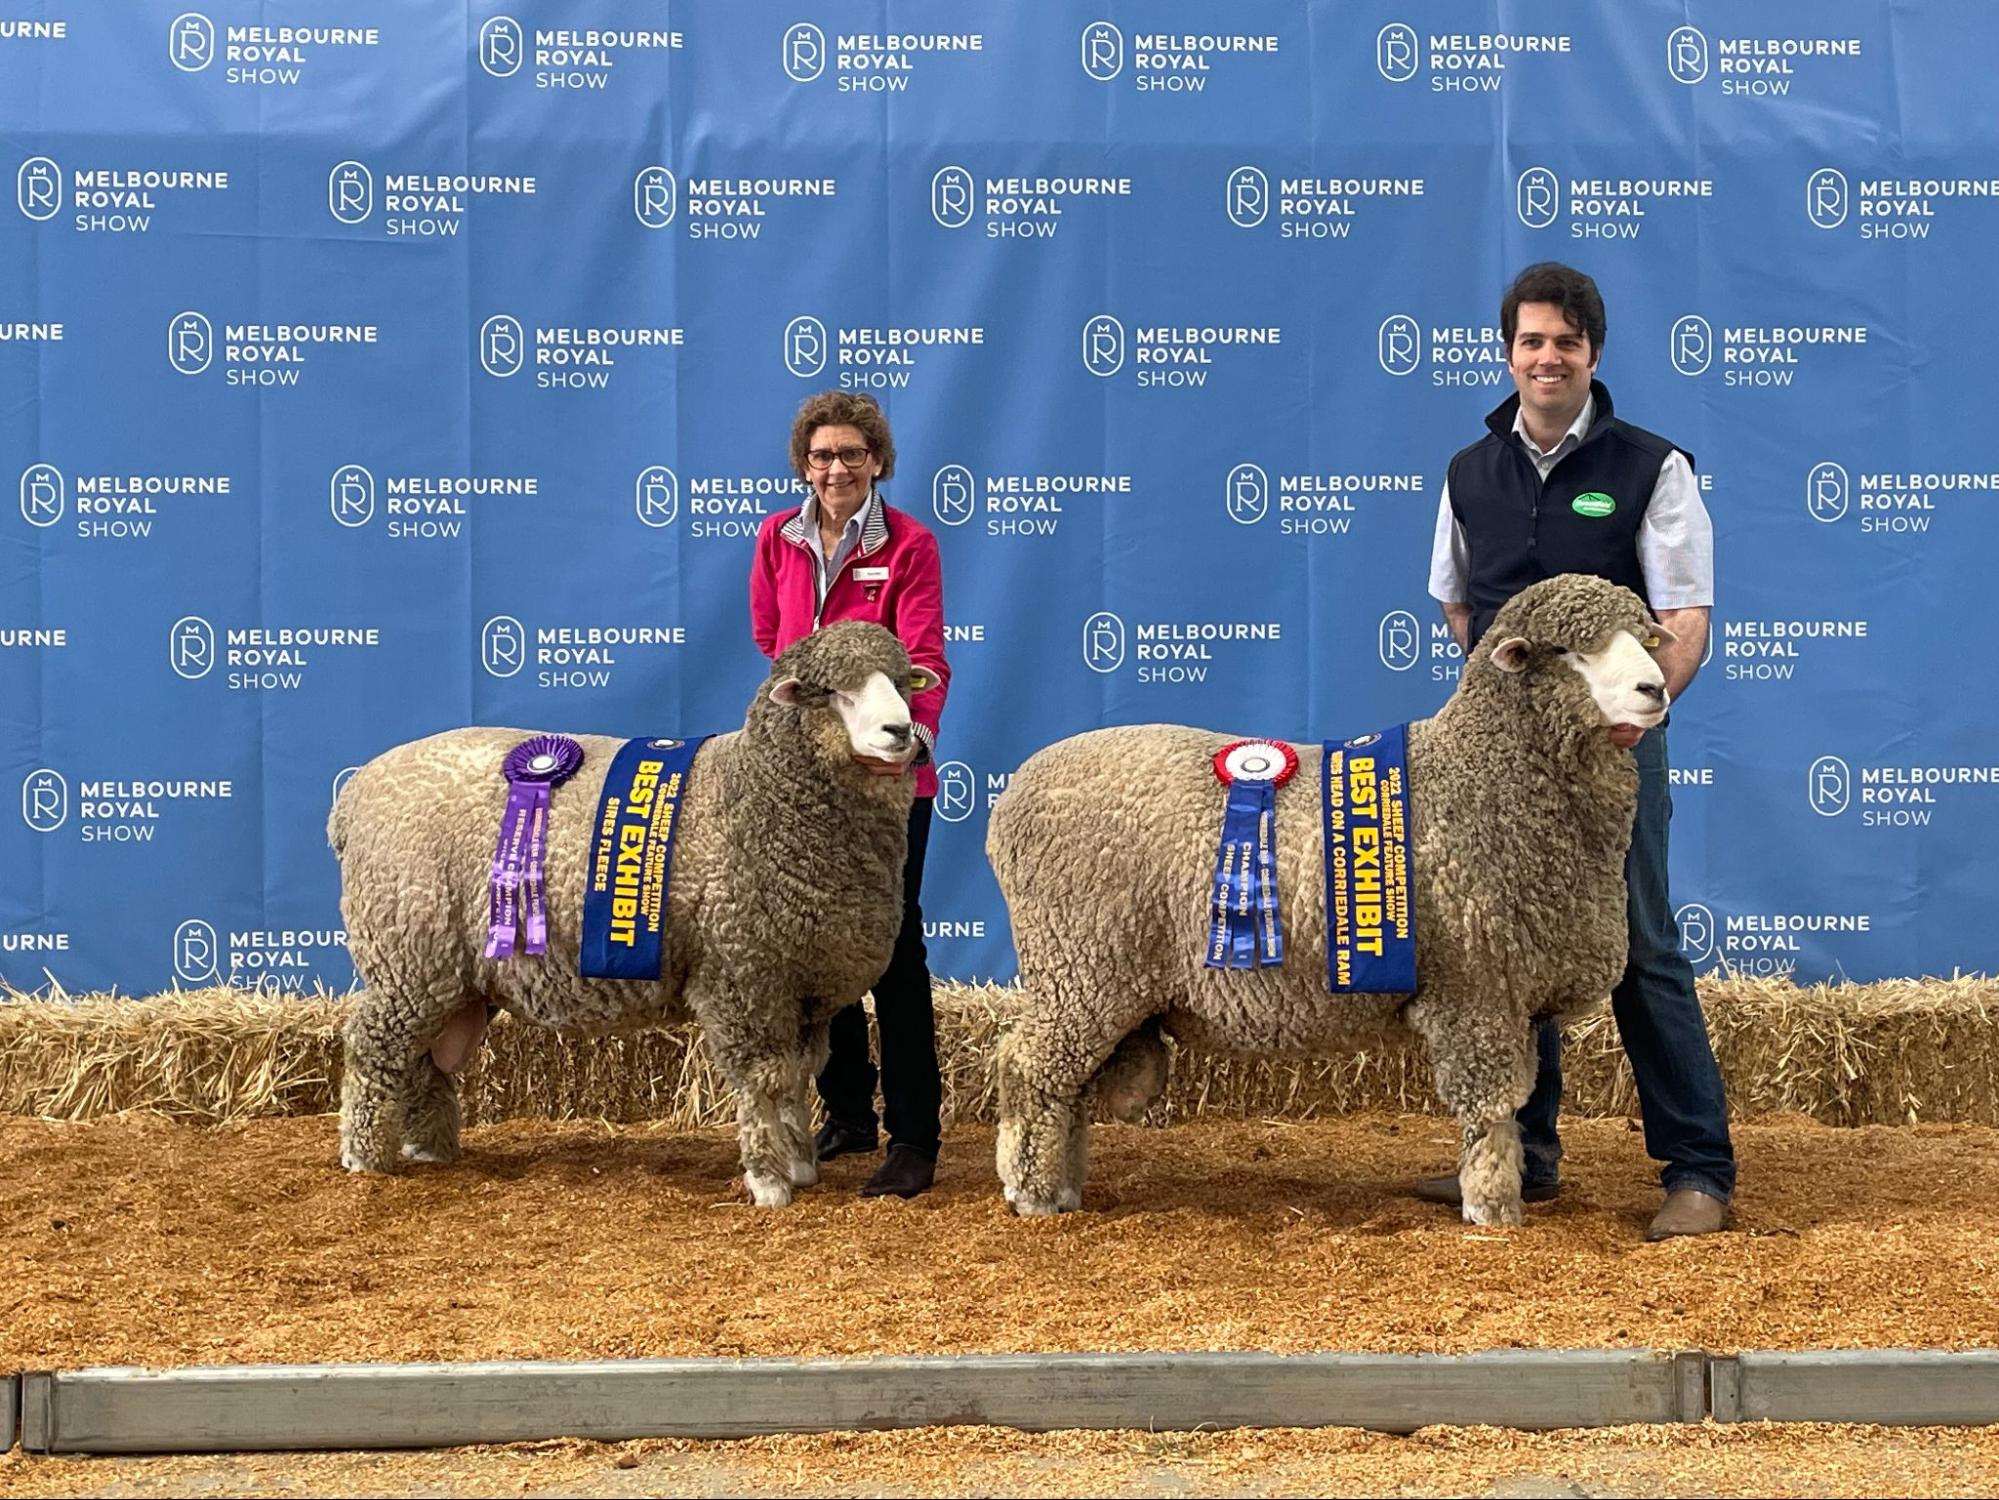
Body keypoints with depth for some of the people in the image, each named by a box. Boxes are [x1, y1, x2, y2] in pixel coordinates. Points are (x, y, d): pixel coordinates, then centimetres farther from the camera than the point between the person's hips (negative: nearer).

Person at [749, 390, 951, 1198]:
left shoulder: (909, 545, -9)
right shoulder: (778, 539, 4)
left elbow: (924, 658, -19)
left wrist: (916, 731, -36)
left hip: (887, 772, -5)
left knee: (894, 948, -3)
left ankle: (914, 1138, 2)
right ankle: (847, 1114, 25)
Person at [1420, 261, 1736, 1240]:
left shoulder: (1649, 469, -6)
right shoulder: (1471, 474, 8)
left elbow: (1686, 618, -13)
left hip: (1611, 741, -5)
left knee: (1641, 954, -5)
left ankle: (1699, 1169, 0)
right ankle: (1523, 1158, 22)